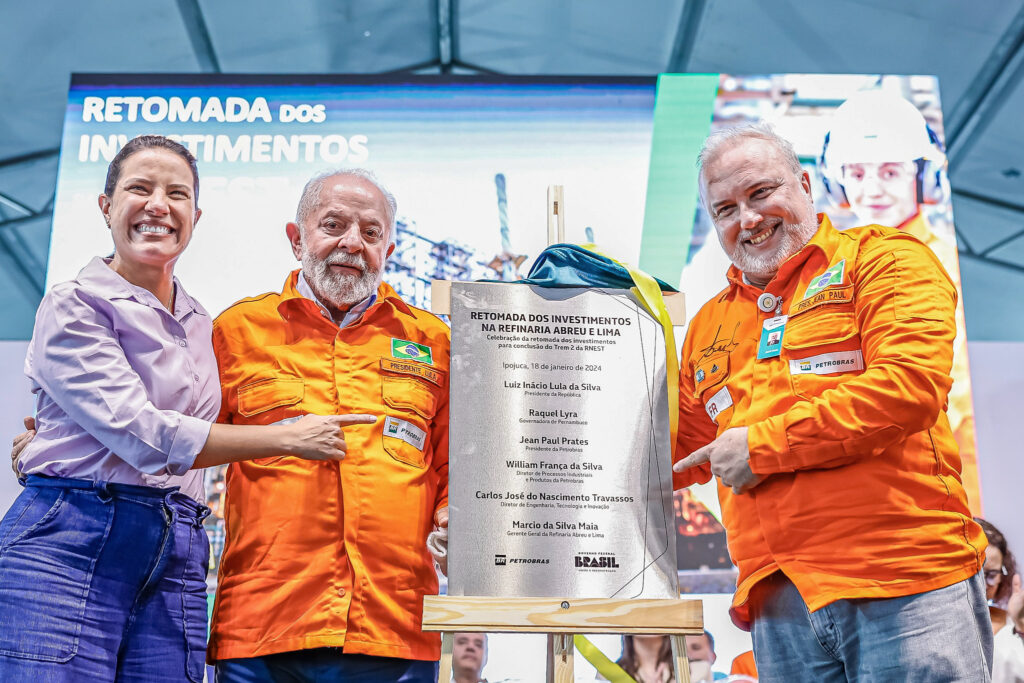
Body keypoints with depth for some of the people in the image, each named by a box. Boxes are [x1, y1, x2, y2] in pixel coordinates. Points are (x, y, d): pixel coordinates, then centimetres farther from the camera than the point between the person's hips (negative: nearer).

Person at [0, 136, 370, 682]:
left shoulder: (201, 326, 17)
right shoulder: (74, 306, -2)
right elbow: (145, 436, -13)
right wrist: (291, 437, -10)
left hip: (176, 565, 6)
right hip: (70, 552, -5)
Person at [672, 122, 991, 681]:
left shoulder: (883, 257, 3)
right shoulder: (708, 326, 20)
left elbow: (911, 382, -13)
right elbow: (686, 453, 27)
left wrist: (763, 445, -10)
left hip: (905, 578, -4)